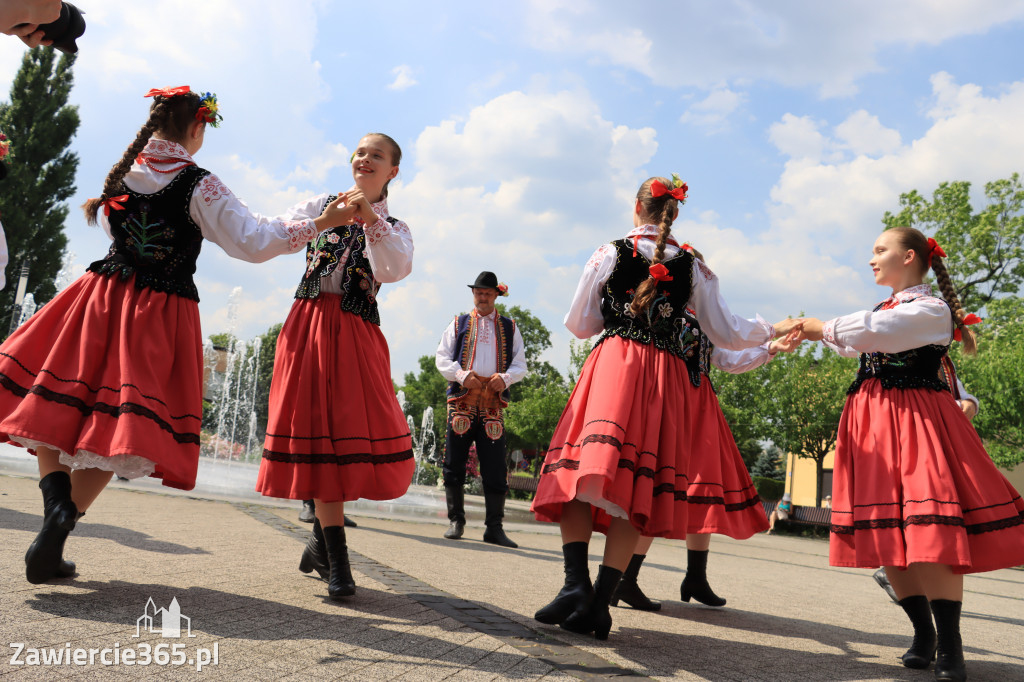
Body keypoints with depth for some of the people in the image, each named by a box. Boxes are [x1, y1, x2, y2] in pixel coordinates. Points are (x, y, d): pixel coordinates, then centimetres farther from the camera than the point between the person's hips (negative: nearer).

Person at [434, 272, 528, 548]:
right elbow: (442, 357, 8)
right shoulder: (458, 324, 16)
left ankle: (494, 528, 3)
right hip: (462, 399, 0)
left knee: (495, 467, -3)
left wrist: (506, 377, -9)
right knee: (454, 463, 0)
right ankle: (456, 520, 11)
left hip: (493, 403, 0)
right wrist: (461, 374, -11)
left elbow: (520, 364, 13)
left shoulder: (510, 327, 18)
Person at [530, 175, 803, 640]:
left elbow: (578, 324, 9)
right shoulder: (693, 268, 11)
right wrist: (773, 331, 30)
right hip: (667, 378, 2)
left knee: (580, 467, -5)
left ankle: (577, 581, -22)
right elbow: (726, 333, 13)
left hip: (612, 362, -2)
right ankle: (598, 601, -3)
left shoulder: (609, 253, 7)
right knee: (639, 487, 1)